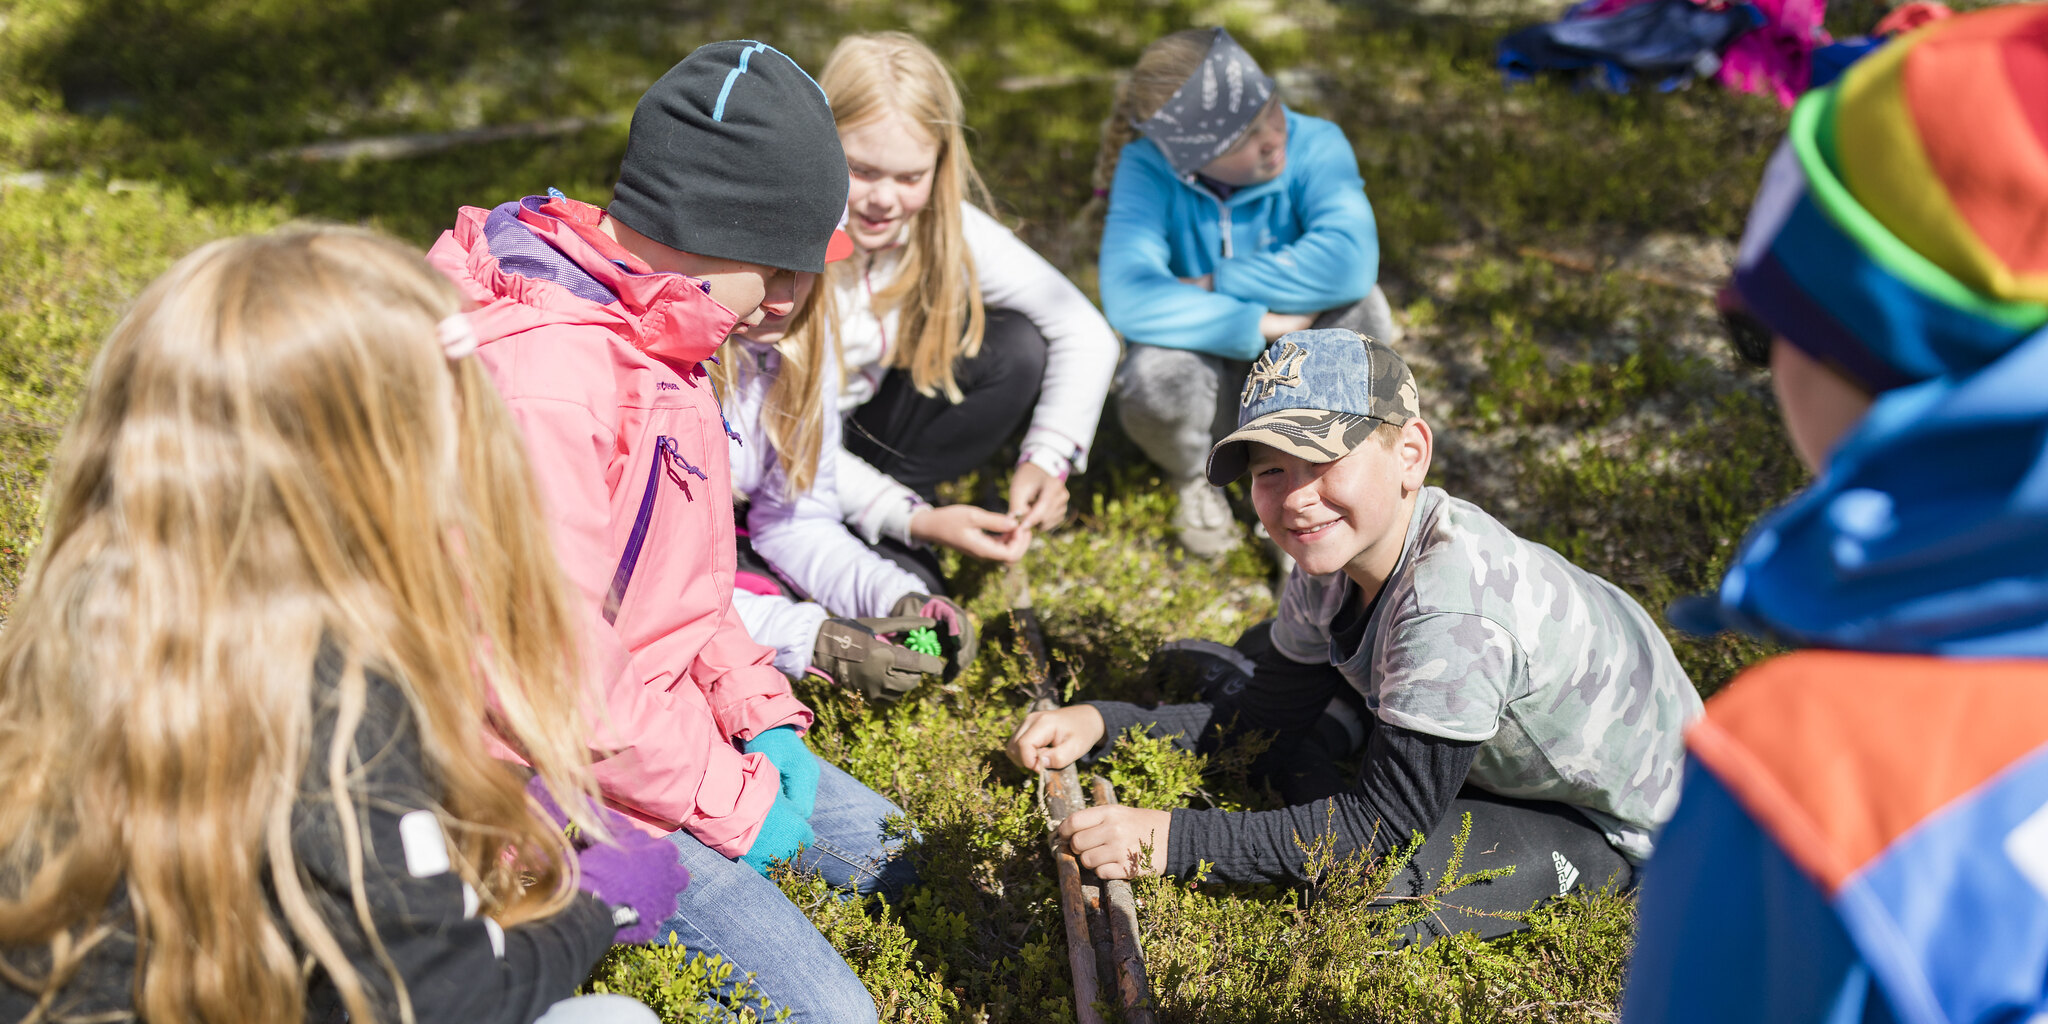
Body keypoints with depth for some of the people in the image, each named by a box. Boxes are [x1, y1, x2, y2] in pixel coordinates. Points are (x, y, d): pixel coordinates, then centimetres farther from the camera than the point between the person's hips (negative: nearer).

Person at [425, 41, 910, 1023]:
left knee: (908, 862, 15)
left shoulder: (647, 331, 5)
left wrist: (762, 715, 3)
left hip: (669, 714, 10)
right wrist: (731, 799, -17)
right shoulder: (543, 380, -28)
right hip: (568, 777, -10)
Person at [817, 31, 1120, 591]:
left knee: (1018, 346, -18)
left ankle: (881, 516, -7)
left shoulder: (945, 225, -15)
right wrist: (913, 521, -30)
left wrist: (1048, 457, -25)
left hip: (862, 427, 5)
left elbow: (1085, 333, -11)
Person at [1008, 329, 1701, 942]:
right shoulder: (1337, 555, -12)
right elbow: (1262, 717, 0)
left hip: (1618, 822, -7)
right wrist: (1102, 723, -14)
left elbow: (1385, 823, -31)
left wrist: (1172, 842, -32)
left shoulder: (1450, 610, -38)